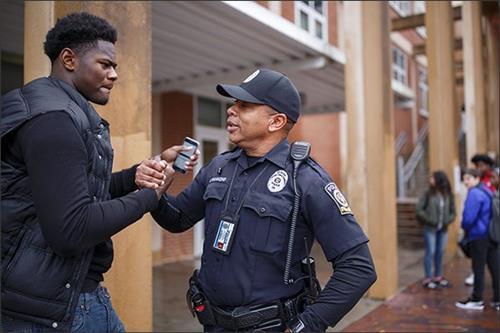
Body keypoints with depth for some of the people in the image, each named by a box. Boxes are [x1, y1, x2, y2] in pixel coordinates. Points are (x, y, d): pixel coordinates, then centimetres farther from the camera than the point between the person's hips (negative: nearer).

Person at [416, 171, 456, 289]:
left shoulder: (448, 195, 0)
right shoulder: (428, 193, -8)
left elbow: (452, 211, 7)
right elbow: (419, 209, -9)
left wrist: (448, 220, -8)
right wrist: (429, 220, -13)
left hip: (443, 229, 4)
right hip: (430, 228, -3)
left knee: (440, 252, 13)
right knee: (430, 252, 0)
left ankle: (438, 276, 28)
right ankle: (428, 278, 9)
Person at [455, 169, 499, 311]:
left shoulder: (474, 193, -16)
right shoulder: (487, 191, 13)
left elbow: (469, 217, -22)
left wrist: (465, 228, -1)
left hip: (479, 236, -8)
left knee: (478, 268, 1)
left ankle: (477, 300, 10)